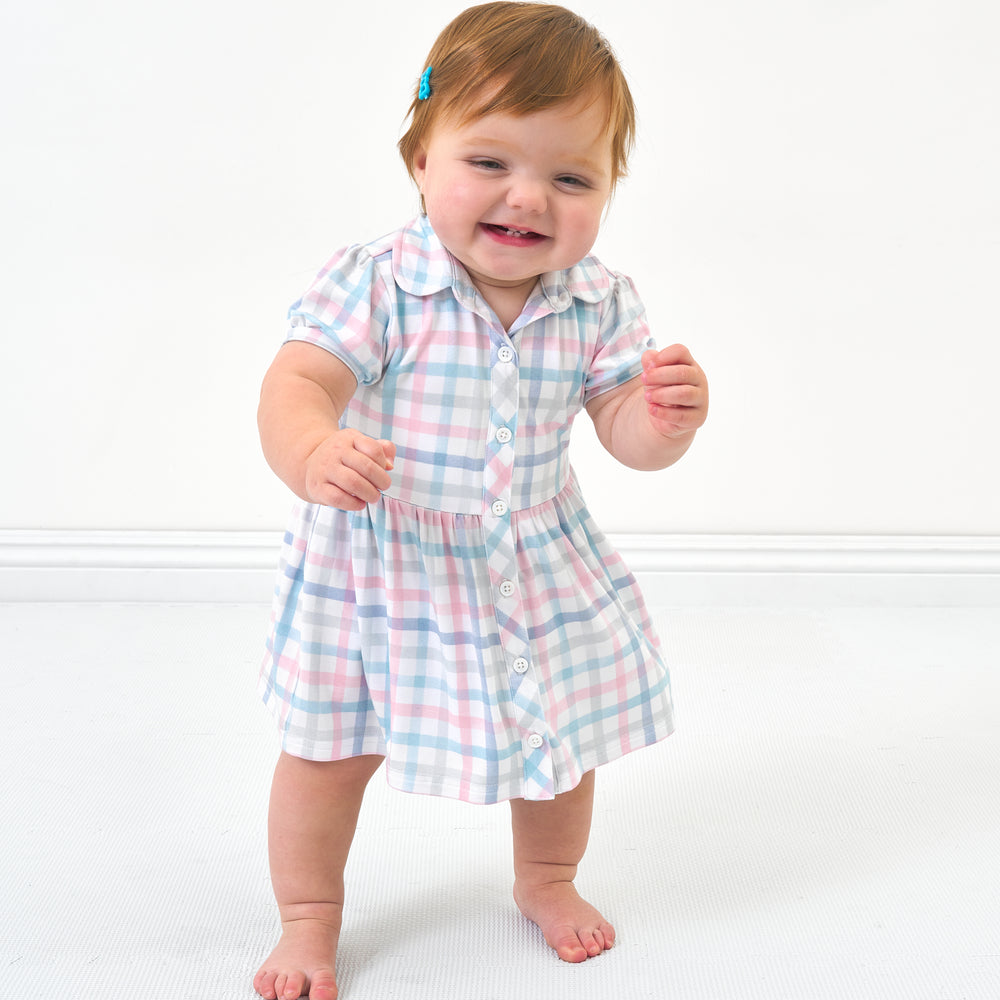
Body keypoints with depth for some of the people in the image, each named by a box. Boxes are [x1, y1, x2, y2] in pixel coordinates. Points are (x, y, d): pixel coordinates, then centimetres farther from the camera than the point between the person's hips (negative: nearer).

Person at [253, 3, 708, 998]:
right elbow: (295, 383, -28)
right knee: (331, 748, 9)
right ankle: (308, 919, 36)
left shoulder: (599, 304, -10)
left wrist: (666, 417, -30)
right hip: (377, 566, -3)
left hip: (540, 569, 3)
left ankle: (546, 879, 49)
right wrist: (315, 456, -50)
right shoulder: (376, 283, -22)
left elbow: (625, 431, -7)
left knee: (565, 734, 18)